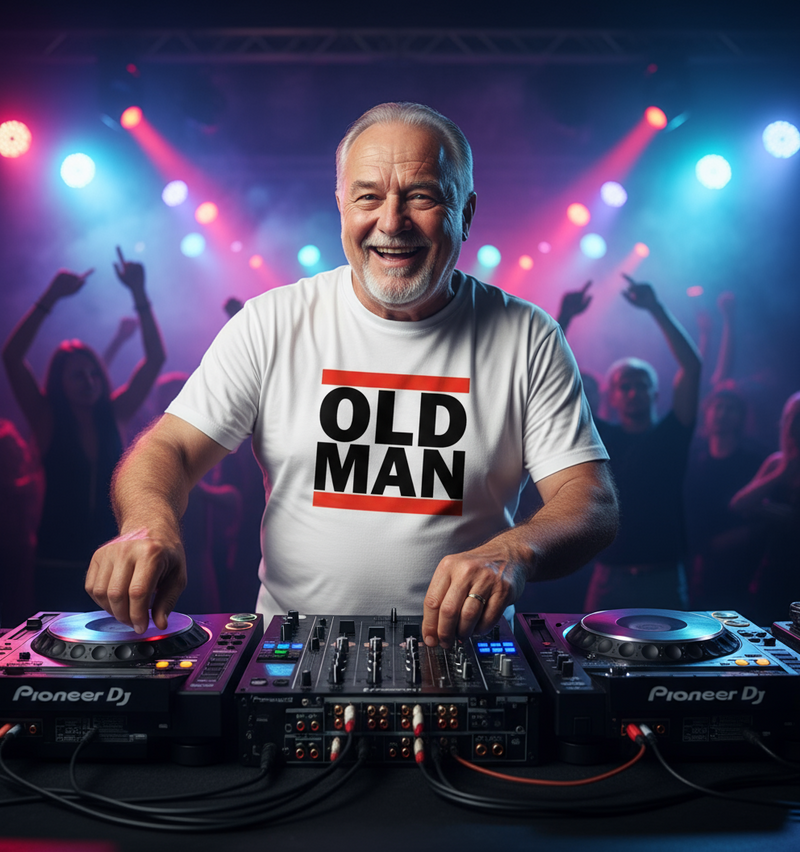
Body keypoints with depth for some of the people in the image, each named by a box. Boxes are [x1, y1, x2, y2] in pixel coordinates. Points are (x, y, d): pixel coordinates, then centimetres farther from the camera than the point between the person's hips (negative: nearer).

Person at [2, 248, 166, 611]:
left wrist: (139, 294, -10)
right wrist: (51, 296, -21)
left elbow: (155, 358, -1)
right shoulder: (47, 421, -3)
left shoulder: (112, 416, 3)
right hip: (59, 567, -2)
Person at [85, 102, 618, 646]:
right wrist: (151, 527, -21)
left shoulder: (528, 340, 2)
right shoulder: (271, 325, 3)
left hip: (461, 651, 0)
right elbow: (168, 450, 2)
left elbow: (593, 502, -3)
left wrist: (513, 554, -24)